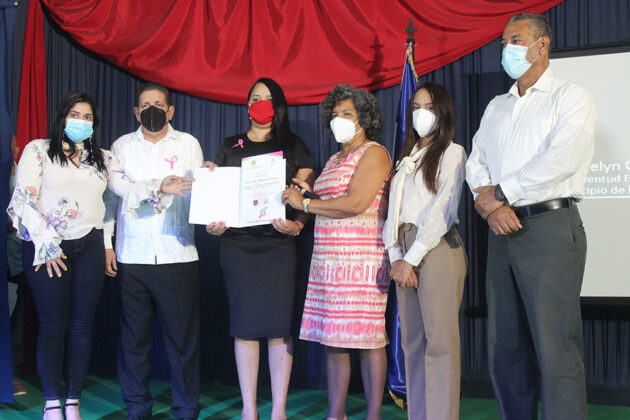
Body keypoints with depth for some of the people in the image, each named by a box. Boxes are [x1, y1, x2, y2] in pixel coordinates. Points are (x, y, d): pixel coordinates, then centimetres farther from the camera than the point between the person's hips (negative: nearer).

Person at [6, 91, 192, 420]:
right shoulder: (38, 150, 4)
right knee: (53, 324, -1)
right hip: (48, 248, -3)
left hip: (89, 246, 3)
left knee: (81, 325, 4)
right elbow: (25, 199, -3)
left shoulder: (102, 158, 14)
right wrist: (46, 245, -9)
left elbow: (128, 190, 1)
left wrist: (158, 189, -18)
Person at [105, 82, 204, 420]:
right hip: (131, 257, 1)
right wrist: (106, 244, 5)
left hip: (178, 256, -1)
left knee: (183, 337, -1)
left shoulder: (188, 144, 10)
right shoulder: (121, 146, 12)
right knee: (134, 337, 6)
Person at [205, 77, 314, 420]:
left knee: (278, 325, -3)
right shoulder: (229, 147, 14)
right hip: (237, 244, 1)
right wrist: (212, 224, -6)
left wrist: (297, 224, -16)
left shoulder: (294, 147, 10)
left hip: (279, 244, -1)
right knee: (244, 325, 2)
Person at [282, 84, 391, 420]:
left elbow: (355, 204, -15)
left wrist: (305, 204, -8)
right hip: (327, 258, 8)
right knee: (332, 339, 6)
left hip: (361, 257, -8)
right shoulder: (334, 159, 22)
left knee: (366, 338, -6)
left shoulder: (373, 153, -3)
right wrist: (309, 195, 6)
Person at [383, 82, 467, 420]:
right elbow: (393, 209, 14)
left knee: (440, 340, -8)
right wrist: (395, 257, 0)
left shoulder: (452, 152, 1)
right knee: (411, 340, 6)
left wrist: (412, 259, -12)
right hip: (404, 253, 7)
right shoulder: (406, 158, 22)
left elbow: (442, 210, -9)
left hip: (437, 249, -7)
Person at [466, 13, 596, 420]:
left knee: (556, 350, -8)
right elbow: (476, 163, 13)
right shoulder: (497, 107, 21)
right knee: (505, 347, 8)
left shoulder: (571, 97, 1)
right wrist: (491, 204, -7)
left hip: (549, 228, -6)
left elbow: (560, 162, -14)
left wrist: (498, 193, -8)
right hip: (502, 232, 7)